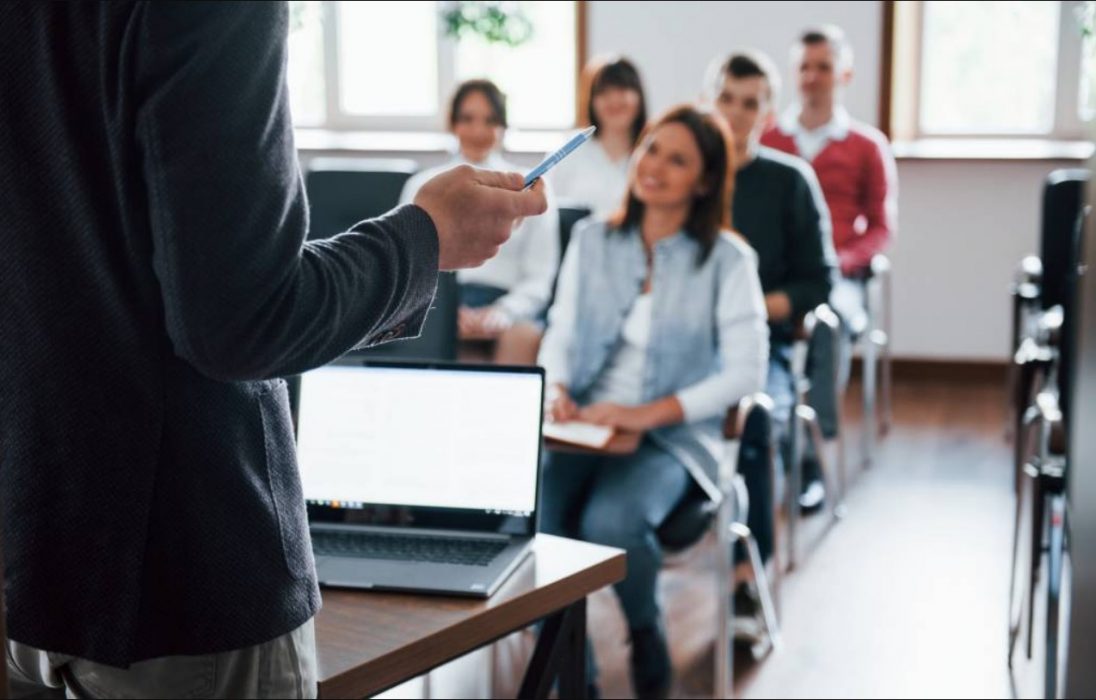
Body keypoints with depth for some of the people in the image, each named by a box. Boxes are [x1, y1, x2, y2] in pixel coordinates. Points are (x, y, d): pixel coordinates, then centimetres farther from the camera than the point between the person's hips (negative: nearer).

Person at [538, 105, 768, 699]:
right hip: (582, 427, 3)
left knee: (611, 522, -33)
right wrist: (555, 389, -13)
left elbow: (746, 371, -8)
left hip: (672, 437, -3)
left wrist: (651, 413, -19)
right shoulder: (591, 240, 10)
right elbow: (560, 333, 10)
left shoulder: (727, 259, -2)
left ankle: (645, 632, 2)